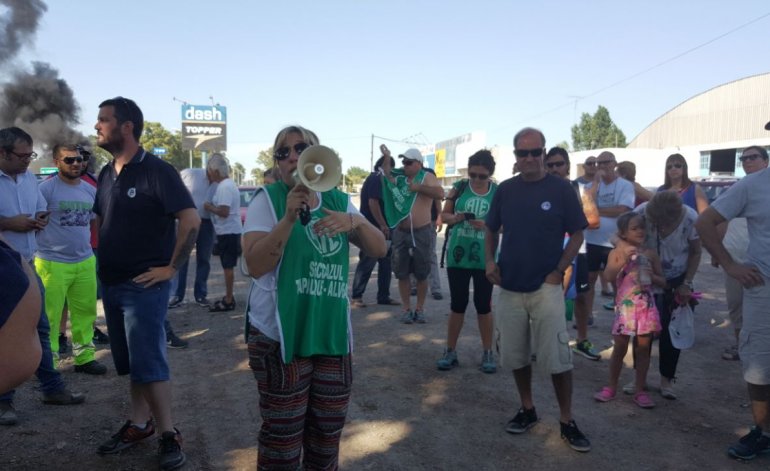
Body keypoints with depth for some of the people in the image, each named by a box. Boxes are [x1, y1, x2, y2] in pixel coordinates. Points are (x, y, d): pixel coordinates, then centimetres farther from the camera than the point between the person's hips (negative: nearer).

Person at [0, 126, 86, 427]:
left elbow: (41, 211, 17)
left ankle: (52, 388, 26)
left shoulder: (29, 178, 8)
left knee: (39, 328, 14)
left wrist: (40, 221, -5)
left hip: (27, 265, 7)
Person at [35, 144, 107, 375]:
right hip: (52, 263, -6)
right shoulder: (46, 188, -9)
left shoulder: (90, 190, 10)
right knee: (50, 316, 2)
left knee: (85, 311, 12)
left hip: (85, 261, 6)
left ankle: (84, 356, 25)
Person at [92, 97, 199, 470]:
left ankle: (168, 434, 11)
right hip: (112, 284, 7)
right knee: (130, 362, 16)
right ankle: (139, 423, 30)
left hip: (144, 285, -7)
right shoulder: (107, 173, 9)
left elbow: (191, 220, -20)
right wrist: (105, 261, 11)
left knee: (148, 363, -3)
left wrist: (171, 268, -17)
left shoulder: (157, 171, -14)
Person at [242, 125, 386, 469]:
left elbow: (379, 250, 0)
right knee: (282, 441, 7)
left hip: (333, 336, 4)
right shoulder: (268, 199, -4)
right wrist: (289, 217, -26)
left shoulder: (339, 201, 7)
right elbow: (256, 265, -16)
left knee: (328, 436, 17)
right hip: (280, 337, -4)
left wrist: (355, 222, -19)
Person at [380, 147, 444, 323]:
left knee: (421, 274, 7)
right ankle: (406, 308, 18)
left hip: (421, 232, -3)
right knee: (402, 274, 7)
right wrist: (386, 157, -1)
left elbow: (440, 193, -17)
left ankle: (419, 309, 19)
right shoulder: (399, 178, 8)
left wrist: (418, 187, -19)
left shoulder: (427, 177, -4)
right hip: (400, 232, 3)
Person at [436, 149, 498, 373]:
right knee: (457, 304, 9)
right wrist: (455, 218, -17)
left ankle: (488, 353, 21)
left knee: (484, 305, 8)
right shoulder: (459, 188, 1)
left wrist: (487, 225, -21)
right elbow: (444, 215, 5)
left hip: (485, 259, -1)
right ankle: (450, 351, 20)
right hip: (458, 256, 1)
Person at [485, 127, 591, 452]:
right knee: (516, 355, 13)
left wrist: (559, 271, -10)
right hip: (510, 287, 4)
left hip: (546, 287, -3)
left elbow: (577, 234, -1)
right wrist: (490, 261, -2)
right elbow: (491, 229, 13)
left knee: (558, 357, -1)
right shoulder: (505, 190, 4)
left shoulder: (561, 189, -5)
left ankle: (566, 422, 15)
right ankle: (527, 410, 31)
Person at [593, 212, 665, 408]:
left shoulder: (651, 253, 6)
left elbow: (663, 282, 10)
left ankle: (640, 390, 17)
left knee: (643, 347, 6)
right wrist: (624, 259, -25)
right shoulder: (616, 253, -1)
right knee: (620, 347, 3)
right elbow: (608, 275, -17)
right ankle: (611, 387, 18)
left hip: (646, 306, 3)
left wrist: (652, 276, -10)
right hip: (625, 306, -2)